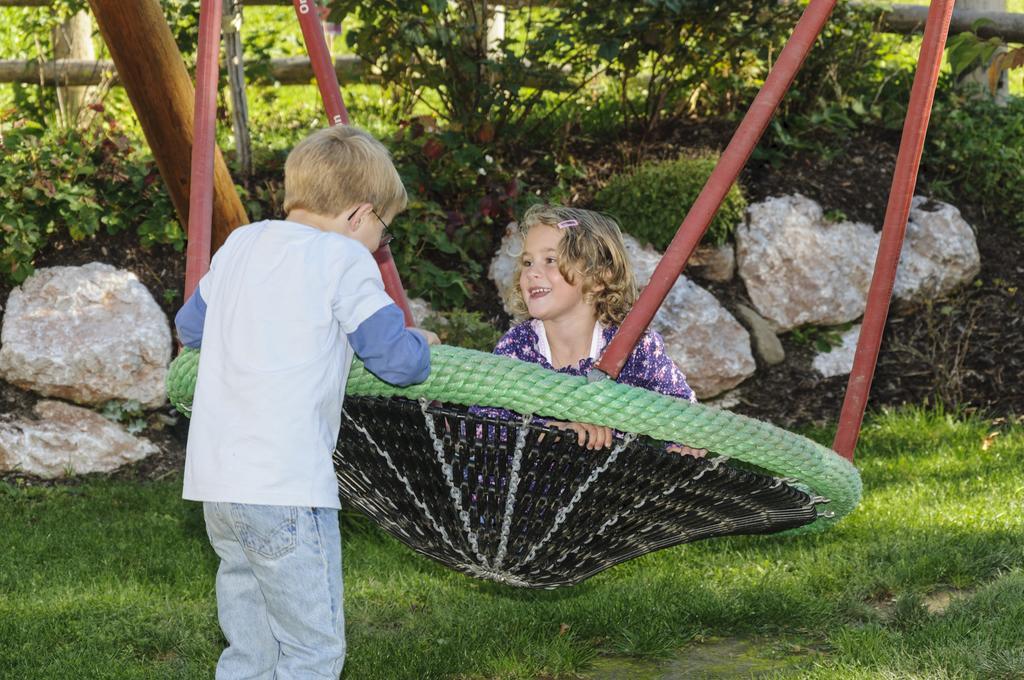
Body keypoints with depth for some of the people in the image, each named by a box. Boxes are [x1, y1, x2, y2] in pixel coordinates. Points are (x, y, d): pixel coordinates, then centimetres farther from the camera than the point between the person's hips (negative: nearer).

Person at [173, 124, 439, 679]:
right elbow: (397, 361, -7)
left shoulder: (241, 243, 15)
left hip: (214, 480, 8)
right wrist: (420, 341, 14)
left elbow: (189, 326, 27)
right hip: (284, 487, -7)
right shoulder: (344, 259, -5)